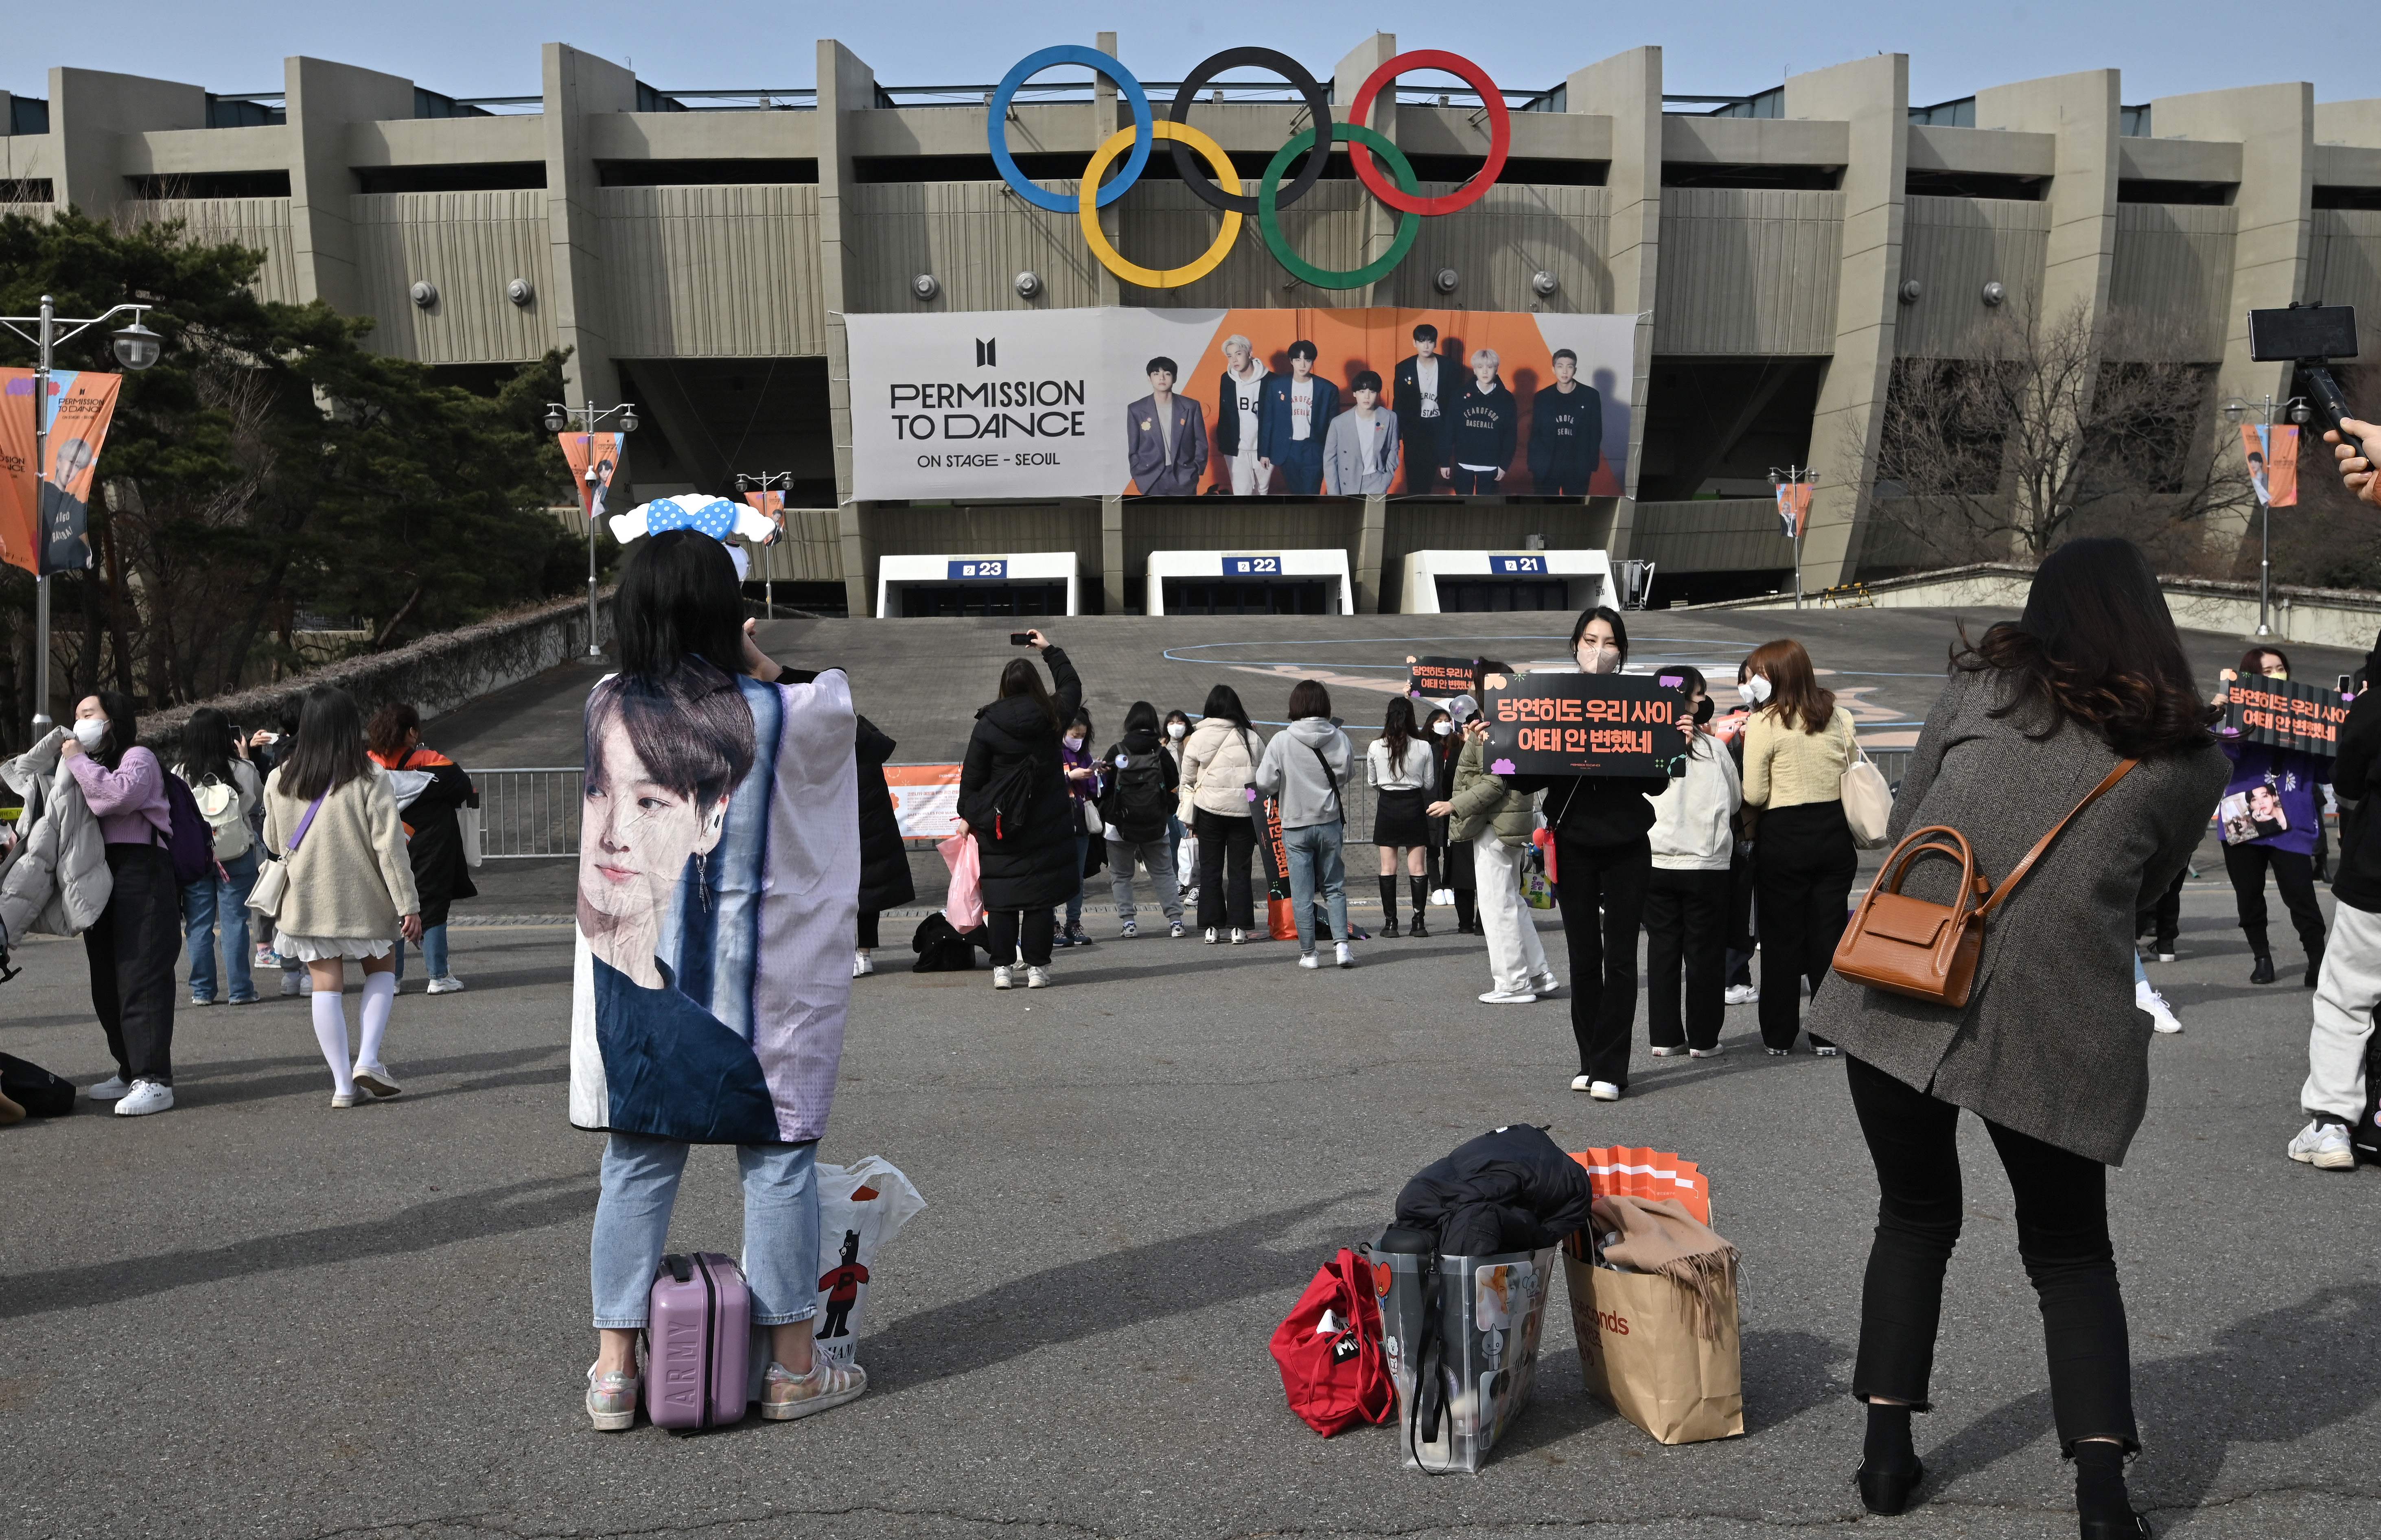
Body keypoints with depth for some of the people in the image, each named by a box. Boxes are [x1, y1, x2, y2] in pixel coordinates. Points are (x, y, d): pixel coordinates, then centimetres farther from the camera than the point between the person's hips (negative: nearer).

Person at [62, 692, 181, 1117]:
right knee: (107, 981, 10)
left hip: (140, 874, -9)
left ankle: (154, 1079, -15)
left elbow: (120, 794, -21)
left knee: (142, 977, -13)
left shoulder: (138, 758, 1)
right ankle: (129, 1070, 19)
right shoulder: (89, 766, 26)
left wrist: (77, 760, -10)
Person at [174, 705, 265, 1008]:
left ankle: (202, 991, 12)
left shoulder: (179, 774, -7)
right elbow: (260, 798, 10)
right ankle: (240, 990, 5)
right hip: (236, 857, -1)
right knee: (235, 922, 4)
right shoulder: (241, 770, -9)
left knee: (199, 925, 8)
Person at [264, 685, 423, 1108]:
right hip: (363, 899, -2)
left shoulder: (279, 781, -1)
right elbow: (390, 846, -13)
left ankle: (343, 1083, 5)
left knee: (326, 986, 7)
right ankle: (368, 1060, 2)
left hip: (305, 901, 2)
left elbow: (273, 843, 12)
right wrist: (408, 905, -8)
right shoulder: (369, 780, -12)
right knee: (382, 970, 17)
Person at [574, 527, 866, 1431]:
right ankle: (792, 1366, 17)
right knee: (778, 1161, 8)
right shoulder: (776, 716, -14)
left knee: (637, 1165, 12)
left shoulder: (607, 710, -4)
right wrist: (757, 663, 15)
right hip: (755, 982, -3)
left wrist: (738, 669, 24)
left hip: (633, 978, 3)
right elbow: (835, 704, 7)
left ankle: (614, 1371, 18)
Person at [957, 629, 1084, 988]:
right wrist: (1051, 650, 32)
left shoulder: (988, 724, -4)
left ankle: (1003, 967, 5)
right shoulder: (1051, 716, 0)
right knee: (1040, 898, 3)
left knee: (1001, 899, 4)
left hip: (1000, 824, -1)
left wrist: (969, 814, 12)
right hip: (1046, 823, 1)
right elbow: (1072, 687, 23)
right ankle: (1037, 967, 4)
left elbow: (972, 775, 0)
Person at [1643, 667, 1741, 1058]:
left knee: (1662, 951, 10)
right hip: (1707, 866, -2)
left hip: (1656, 864, 2)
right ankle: (1703, 1040, 11)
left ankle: (1665, 1037, 12)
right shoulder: (1713, 748, -5)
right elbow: (1736, 802, 7)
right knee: (1705, 953, 7)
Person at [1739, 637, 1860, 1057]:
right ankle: (1828, 1034, 12)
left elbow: (1755, 796, -13)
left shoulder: (1764, 723, -11)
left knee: (1782, 938, 6)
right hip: (1835, 834, 4)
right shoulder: (1839, 717, 5)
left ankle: (1779, 1036, 13)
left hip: (1783, 838, -4)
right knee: (1829, 935, 9)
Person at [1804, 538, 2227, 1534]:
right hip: (2056, 1029, -1)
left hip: (1897, 993, 1)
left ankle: (1887, 1452, 20)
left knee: (1915, 1217, 20)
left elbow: (1899, 829, 8)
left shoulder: (1979, 684, 6)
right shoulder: (2190, 760, 6)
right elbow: (2140, 892, 16)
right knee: (2070, 1254, 17)